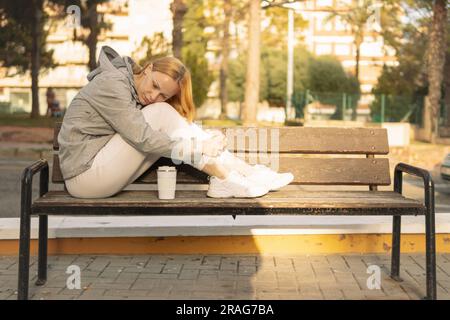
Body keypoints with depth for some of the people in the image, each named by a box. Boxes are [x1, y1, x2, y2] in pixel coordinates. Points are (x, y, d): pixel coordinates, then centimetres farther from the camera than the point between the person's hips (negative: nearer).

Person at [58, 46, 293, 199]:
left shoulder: (138, 96, 12)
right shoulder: (113, 83, -16)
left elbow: (183, 123, 5)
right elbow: (141, 137, -24)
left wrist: (206, 139, -14)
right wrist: (199, 148, -21)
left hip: (102, 172, 8)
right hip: (85, 173, -8)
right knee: (161, 115, -19)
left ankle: (243, 171, -10)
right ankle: (224, 179, -19)